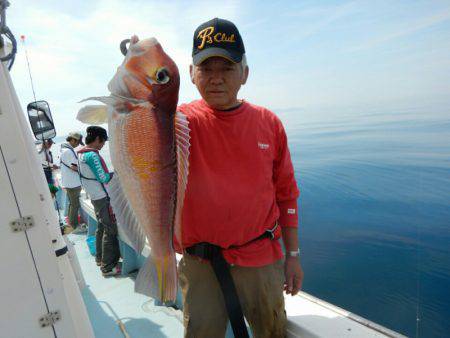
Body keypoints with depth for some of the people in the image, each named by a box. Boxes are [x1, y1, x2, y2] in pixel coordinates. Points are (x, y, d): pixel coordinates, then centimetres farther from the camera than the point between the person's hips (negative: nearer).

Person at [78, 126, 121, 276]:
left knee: (101, 227, 20)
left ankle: (100, 258, 33)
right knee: (110, 230, -2)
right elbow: (103, 178, -22)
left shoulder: (81, 153, 9)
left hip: (95, 196, 10)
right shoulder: (92, 155, -21)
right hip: (103, 197, -10)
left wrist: (110, 173, 10)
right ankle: (108, 267, 5)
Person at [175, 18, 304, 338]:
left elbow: (286, 194, 3)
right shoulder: (182, 120, -6)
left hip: (263, 259, 2)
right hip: (199, 263, -1)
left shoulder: (269, 123, -1)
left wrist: (293, 255, 4)